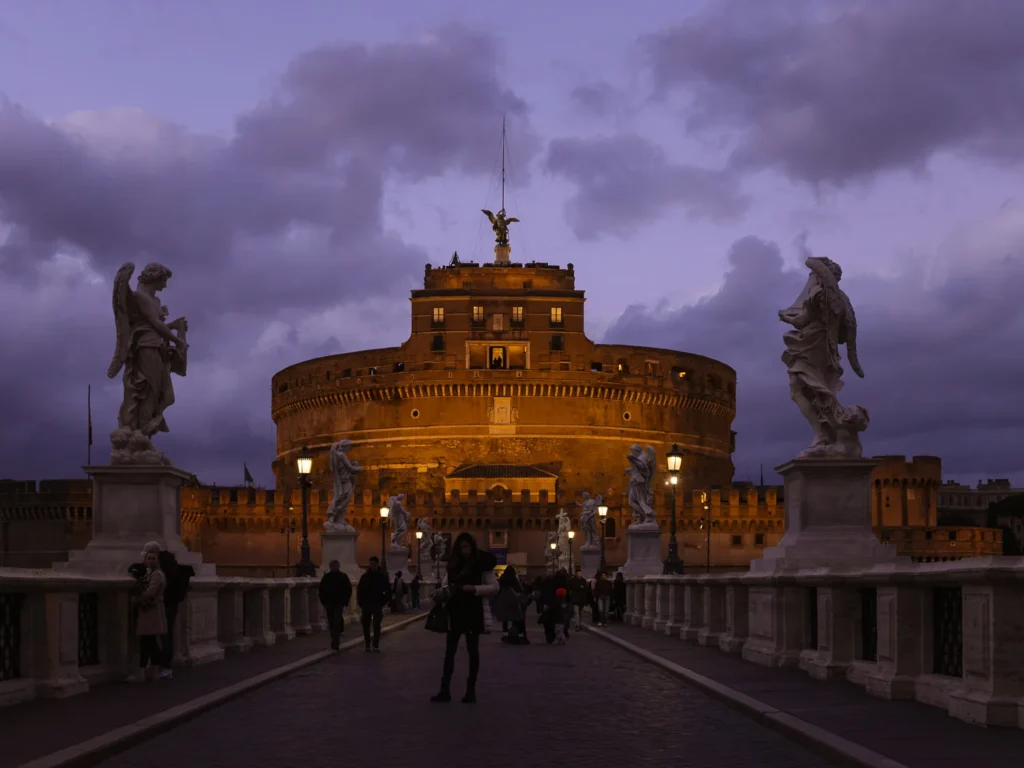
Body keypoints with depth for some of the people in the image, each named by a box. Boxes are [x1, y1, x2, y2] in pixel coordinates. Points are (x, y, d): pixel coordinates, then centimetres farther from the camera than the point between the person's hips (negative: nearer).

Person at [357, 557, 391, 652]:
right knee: (366, 626, 3)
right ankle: (368, 644, 13)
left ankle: (376, 645, -8)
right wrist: (360, 604, 1)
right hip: (366, 604, 2)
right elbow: (359, 591, 9)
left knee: (377, 626, -10)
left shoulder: (382, 576, 4)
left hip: (377, 605, -2)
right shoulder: (365, 576, 8)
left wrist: (384, 602, -2)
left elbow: (388, 590, 6)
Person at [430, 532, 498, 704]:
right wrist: (445, 591, -2)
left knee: (472, 651, 4)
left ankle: (471, 690, 9)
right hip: (455, 611, 5)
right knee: (449, 651, 2)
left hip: (473, 612, -5)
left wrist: (474, 589, -20)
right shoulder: (454, 564, 9)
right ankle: (445, 690, 4)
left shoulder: (481, 564, -6)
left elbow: (494, 587, -10)